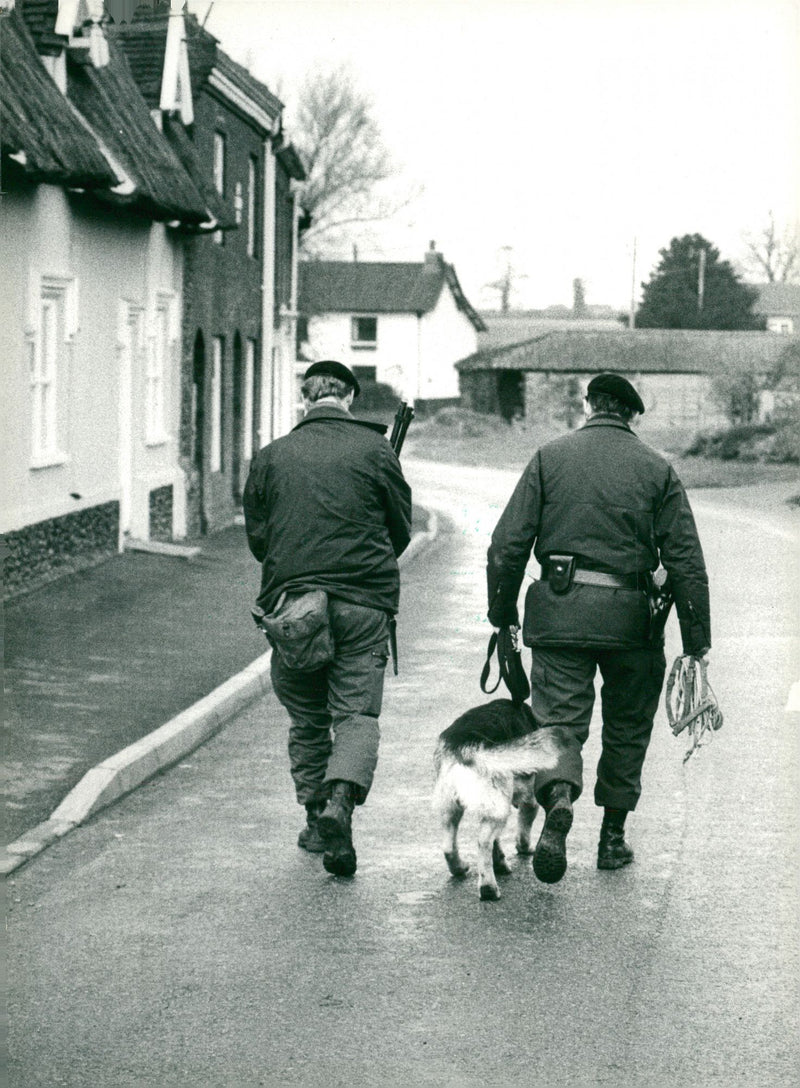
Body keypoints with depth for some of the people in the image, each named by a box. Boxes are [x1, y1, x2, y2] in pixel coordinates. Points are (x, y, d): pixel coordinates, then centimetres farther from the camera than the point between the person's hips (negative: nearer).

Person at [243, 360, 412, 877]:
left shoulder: (271, 457, 4)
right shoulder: (373, 449, -1)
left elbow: (257, 539, 10)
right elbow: (402, 530, 6)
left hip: (291, 600, 2)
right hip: (363, 606, -2)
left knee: (307, 719, 15)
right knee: (357, 713, -1)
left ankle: (316, 817, 18)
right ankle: (341, 800, -24)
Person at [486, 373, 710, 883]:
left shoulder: (550, 457, 5)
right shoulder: (657, 469, 5)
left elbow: (508, 544, 0)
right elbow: (687, 561, 1)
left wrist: (502, 614, 9)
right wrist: (697, 642, 4)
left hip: (559, 612, 0)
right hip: (630, 616, 0)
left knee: (560, 720, 1)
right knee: (628, 725, 16)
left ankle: (558, 798, -28)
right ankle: (613, 836, 21)